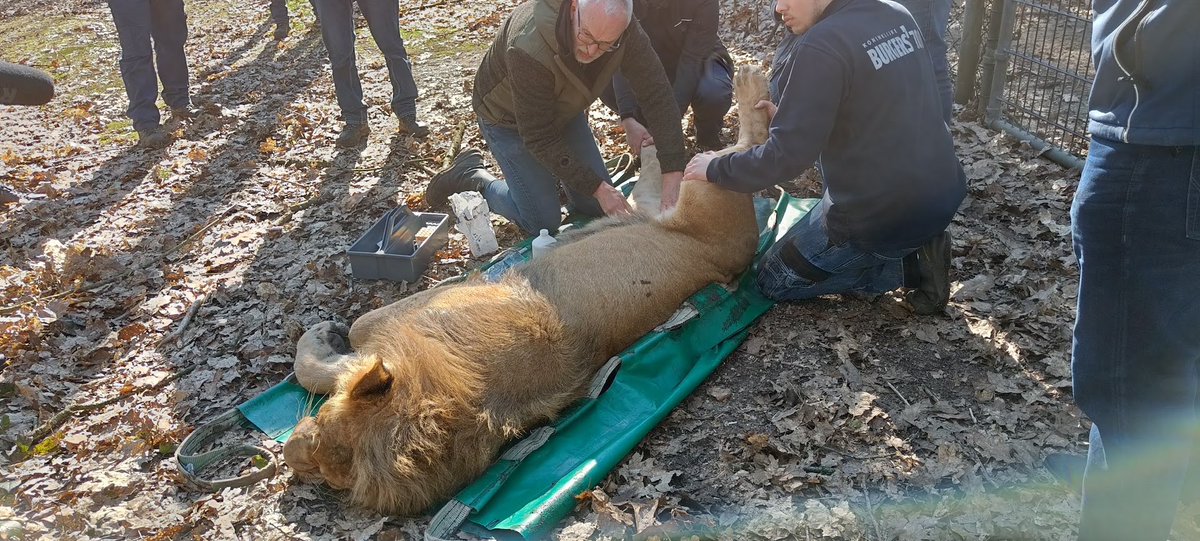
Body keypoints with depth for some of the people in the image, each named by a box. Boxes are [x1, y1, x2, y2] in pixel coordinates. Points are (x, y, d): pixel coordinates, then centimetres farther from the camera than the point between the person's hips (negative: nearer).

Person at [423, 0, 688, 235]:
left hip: (563, 108, 5)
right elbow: (539, 138, -32)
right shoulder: (529, 48, -41)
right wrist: (598, 188, -29)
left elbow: (657, 94, -24)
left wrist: (673, 176, -33)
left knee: (597, 209, 1)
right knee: (544, 223, -6)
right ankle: (472, 176, 14)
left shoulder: (623, 27, -27)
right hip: (509, 119, -5)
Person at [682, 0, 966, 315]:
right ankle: (915, 248, 12)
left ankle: (907, 266, 1)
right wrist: (791, 117, 13)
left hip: (881, 214, -8)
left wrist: (715, 169, -6)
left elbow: (787, 155, -21)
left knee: (773, 281, 13)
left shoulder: (819, 46, -20)